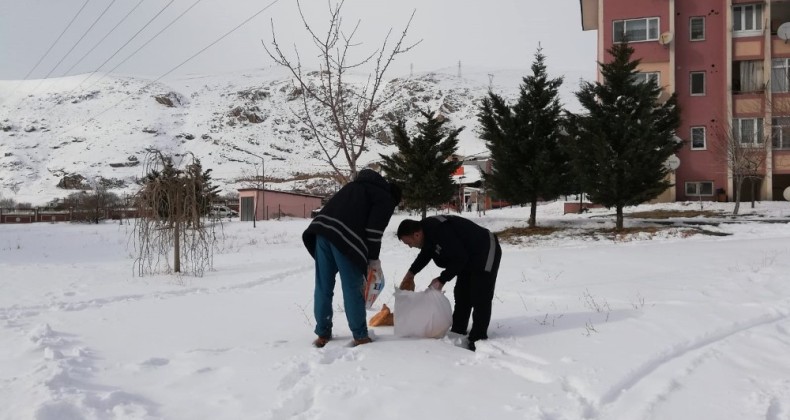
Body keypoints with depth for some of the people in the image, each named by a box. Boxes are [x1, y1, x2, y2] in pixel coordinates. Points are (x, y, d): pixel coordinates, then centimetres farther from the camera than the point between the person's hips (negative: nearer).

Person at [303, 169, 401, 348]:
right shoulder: (386, 199, 13)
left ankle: (323, 334, 19)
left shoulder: (356, 185, 35)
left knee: (323, 286, 12)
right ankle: (360, 336, 10)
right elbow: (374, 230, -1)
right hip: (344, 237, -7)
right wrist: (373, 258, 10)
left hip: (321, 229, 7)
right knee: (353, 288, 2)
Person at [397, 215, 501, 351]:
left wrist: (442, 279, -22)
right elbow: (426, 253, 19)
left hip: (486, 253, -10)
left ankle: (478, 340, -7)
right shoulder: (427, 229, -3)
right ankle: (457, 333, 22)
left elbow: (459, 258, -30)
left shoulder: (440, 231, -34)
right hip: (469, 257, 10)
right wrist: (411, 273, 17)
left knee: (480, 299, -11)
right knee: (461, 295, 13)